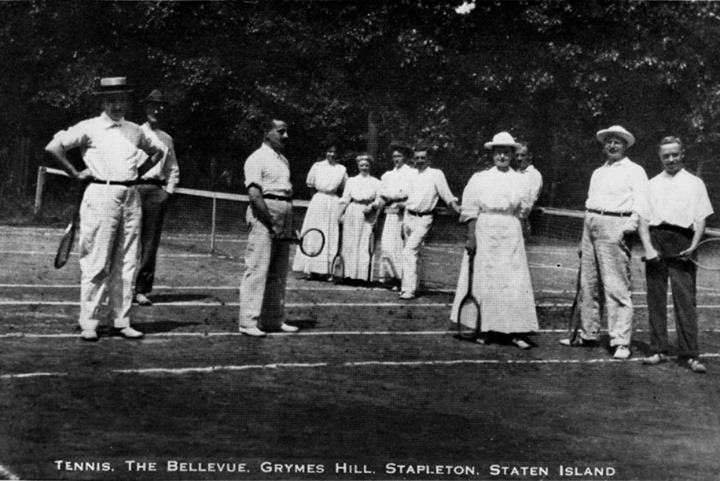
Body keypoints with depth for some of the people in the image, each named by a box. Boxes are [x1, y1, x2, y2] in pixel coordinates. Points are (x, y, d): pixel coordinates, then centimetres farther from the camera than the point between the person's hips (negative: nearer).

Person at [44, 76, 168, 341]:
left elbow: (160, 149, 29)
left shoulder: (135, 131, 13)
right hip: (101, 197, -5)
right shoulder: (90, 128, -1)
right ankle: (89, 324, 1)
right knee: (96, 263, -5)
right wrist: (75, 173, -6)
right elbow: (54, 146, -8)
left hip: (131, 198, 5)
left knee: (126, 264, 6)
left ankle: (122, 321, 13)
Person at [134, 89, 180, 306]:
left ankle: (142, 290, 1)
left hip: (157, 189, 3)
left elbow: (173, 169, 24)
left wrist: (168, 190, 10)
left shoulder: (166, 139, 18)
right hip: (134, 188, -3)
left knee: (151, 243, -2)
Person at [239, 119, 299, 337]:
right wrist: (272, 224, -17)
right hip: (264, 215, -8)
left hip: (283, 218, 9)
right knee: (257, 269, -8)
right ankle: (249, 322, -5)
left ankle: (274, 319, 19)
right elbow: (254, 195, -16)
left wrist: (288, 225, 12)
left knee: (278, 273, 11)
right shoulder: (257, 159, -7)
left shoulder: (284, 160, 19)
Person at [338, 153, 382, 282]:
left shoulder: (376, 182, 12)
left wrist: (371, 206, -11)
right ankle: (349, 272, 1)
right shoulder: (351, 181, 15)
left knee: (364, 244, -7)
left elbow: (379, 200, 7)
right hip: (352, 212, 2)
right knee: (349, 243, -2)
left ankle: (362, 274, -8)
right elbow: (345, 199, 11)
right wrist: (341, 214, 1)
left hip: (368, 214, -1)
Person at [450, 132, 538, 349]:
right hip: (484, 233, -1)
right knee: (484, 280, 2)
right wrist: (471, 236, -10)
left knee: (515, 282, -3)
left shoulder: (519, 180, 8)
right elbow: (470, 210, -2)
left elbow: (523, 209, 10)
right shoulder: (479, 179, 2)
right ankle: (484, 329, 11)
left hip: (511, 234, 1)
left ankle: (516, 331, -1)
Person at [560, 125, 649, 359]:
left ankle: (621, 342, -10)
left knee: (616, 287, -11)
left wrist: (629, 226, -24)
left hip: (615, 228, -7)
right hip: (591, 226, 8)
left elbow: (640, 203, -8)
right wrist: (584, 240, 21)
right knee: (588, 285, 10)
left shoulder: (634, 171, 2)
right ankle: (588, 335, 20)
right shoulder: (597, 173, 23)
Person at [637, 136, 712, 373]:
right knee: (655, 299, 3)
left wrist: (694, 245, -9)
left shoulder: (694, 183, 12)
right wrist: (648, 247, -4)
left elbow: (701, 218, 5)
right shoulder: (652, 184, 17)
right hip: (655, 241, 3)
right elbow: (643, 219, 11)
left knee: (685, 300, -6)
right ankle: (658, 350, 10)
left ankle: (690, 355, -6)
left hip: (682, 245, -2)